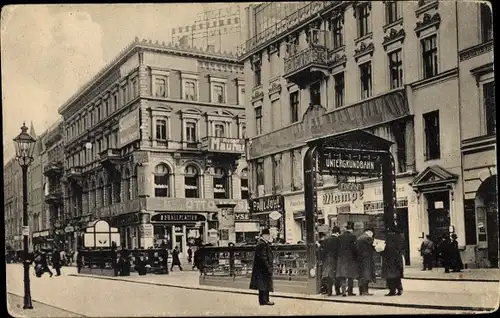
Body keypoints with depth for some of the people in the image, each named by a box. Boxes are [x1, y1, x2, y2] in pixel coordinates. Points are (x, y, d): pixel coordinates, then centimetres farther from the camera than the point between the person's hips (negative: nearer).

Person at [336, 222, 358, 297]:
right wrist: (355, 257, 2)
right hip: (350, 258, -2)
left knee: (342, 275, 3)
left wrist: (338, 256, 12)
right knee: (350, 276, 10)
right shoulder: (352, 236, -8)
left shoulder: (340, 236, 2)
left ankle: (343, 290, -11)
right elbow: (354, 248, -9)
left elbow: (338, 247, 4)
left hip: (341, 258, 2)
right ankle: (350, 291, 13)